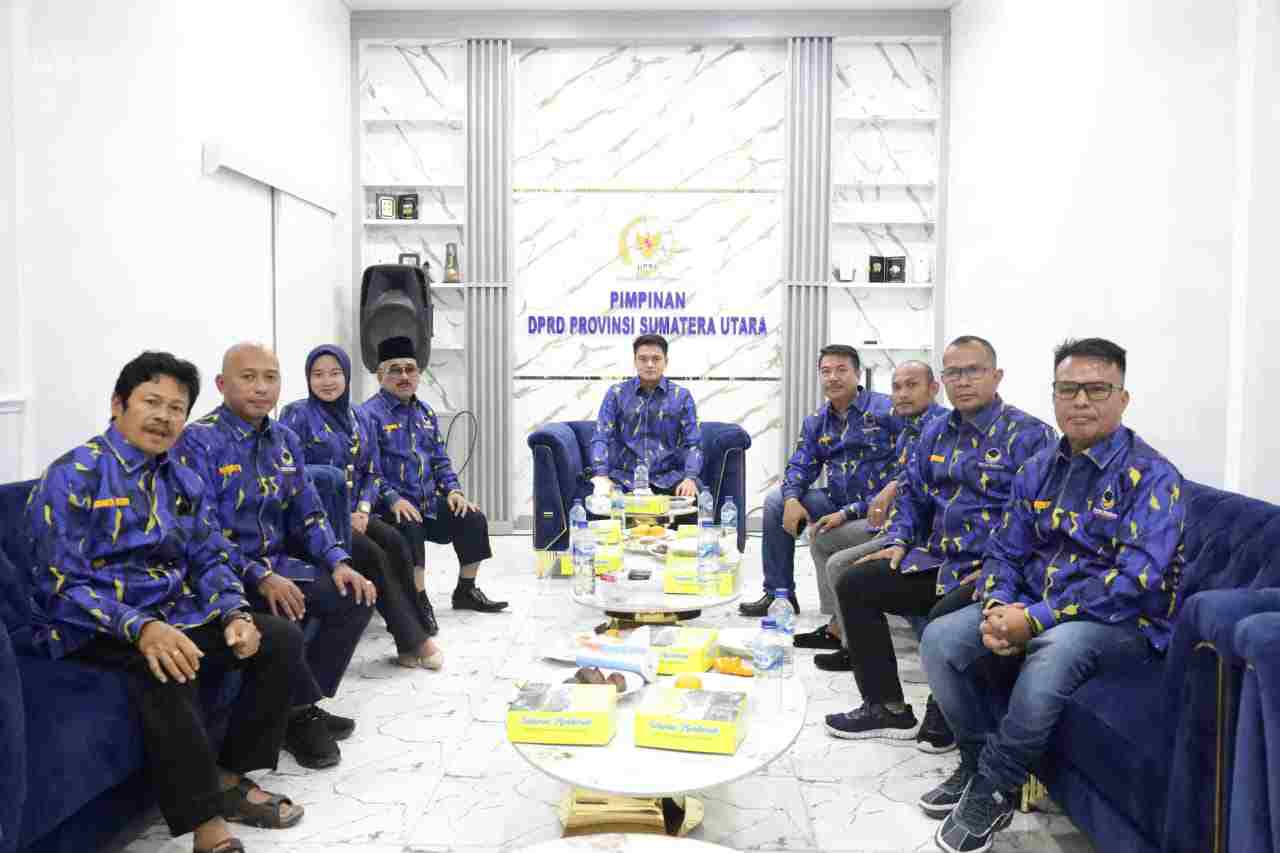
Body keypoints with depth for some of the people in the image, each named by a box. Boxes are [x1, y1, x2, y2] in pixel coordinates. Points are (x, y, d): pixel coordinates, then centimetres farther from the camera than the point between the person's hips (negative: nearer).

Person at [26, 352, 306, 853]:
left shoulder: (183, 481, 9)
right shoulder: (73, 476, -12)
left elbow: (210, 559, 9)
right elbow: (61, 585, -19)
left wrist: (235, 614, -12)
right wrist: (140, 628, -34)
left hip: (174, 612, 7)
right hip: (94, 628, -7)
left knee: (282, 638, -4)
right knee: (165, 669, -37)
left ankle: (231, 776, 6)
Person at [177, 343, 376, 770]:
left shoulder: (285, 439, 10)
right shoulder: (199, 441, -12)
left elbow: (308, 515, 11)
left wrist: (339, 562, -6)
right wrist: (260, 578, -28)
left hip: (277, 564, 7)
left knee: (356, 596, -7)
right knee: (280, 615, -33)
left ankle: (302, 707, 4)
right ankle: (304, 713, -7)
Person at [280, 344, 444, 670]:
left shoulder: (359, 420, 13)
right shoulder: (297, 415, -5)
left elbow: (372, 472, 15)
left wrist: (363, 508, -6)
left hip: (353, 512, 5)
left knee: (396, 544, -23)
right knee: (372, 555, -26)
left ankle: (416, 630, -20)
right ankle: (412, 641, -21)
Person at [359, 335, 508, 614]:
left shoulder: (425, 413, 16)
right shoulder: (370, 414, -8)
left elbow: (440, 459, 18)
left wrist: (453, 490, 2)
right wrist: (394, 499, -27)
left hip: (429, 502, 7)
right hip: (392, 506, -7)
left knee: (474, 519, -1)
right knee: (410, 529, -35)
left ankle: (466, 590, 14)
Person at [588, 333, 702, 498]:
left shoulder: (682, 396, 7)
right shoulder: (616, 394, 6)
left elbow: (693, 443, 2)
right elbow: (600, 438, -1)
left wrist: (690, 478, -18)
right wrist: (601, 476, -19)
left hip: (668, 478, 1)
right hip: (625, 478, -1)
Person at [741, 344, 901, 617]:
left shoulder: (886, 410, -8)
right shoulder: (815, 422, 12)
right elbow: (800, 466, 10)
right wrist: (792, 499, -15)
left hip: (876, 510, -7)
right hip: (838, 504, 7)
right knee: (776, 501, 1)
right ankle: (778, 593, 7)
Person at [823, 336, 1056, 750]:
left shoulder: (1029, 434, -7)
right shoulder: (936, 432, 15)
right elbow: (913, 495, 23)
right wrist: (899, 541, 6)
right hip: (935, 560, 7)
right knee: (855, 584, -3)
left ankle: (945, 718, 0)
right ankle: (887, 708, 7)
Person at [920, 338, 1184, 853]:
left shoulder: (1152, 476, -12)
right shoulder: (1038, 469, 7)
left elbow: (1136, 580, -22)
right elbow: (1005, 552, 8)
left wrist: (1036, 618, -26)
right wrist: (997, 609, -14)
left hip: (1124, 623, -6)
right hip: (1032, 610, 6)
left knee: (1055, 648, -37)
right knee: (939, 639, -14)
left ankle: (991, 791, -17)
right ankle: (980, 764, 4)